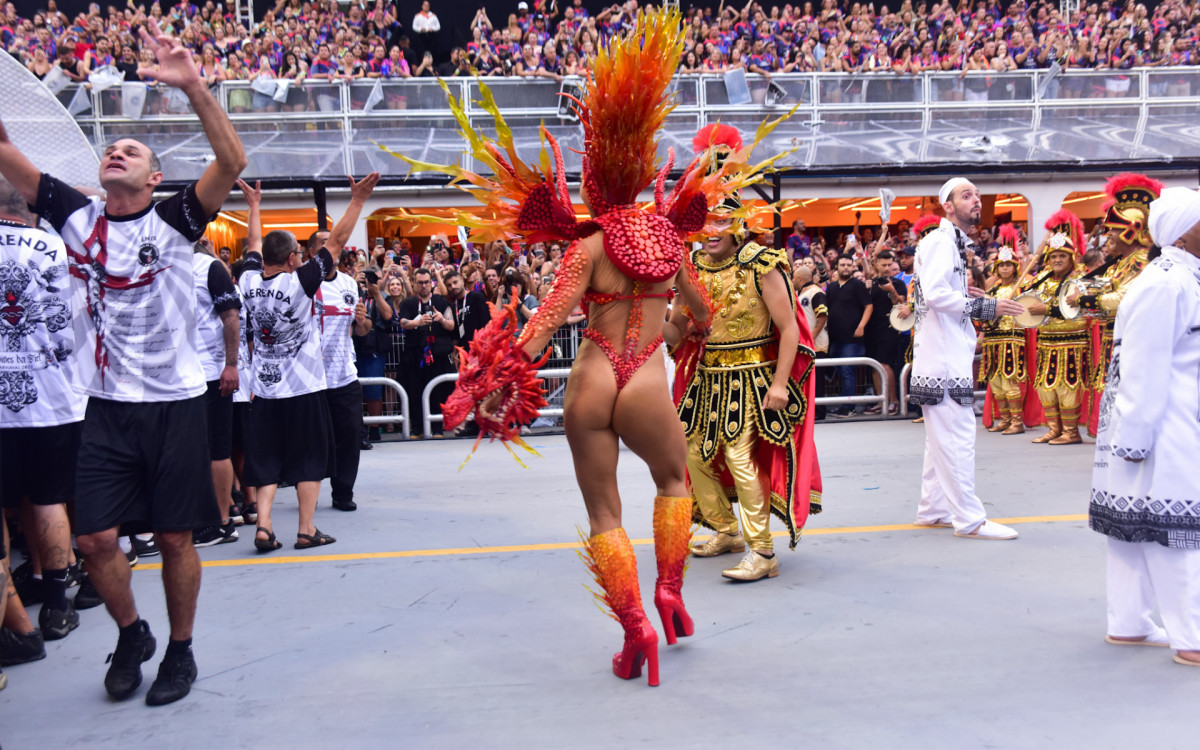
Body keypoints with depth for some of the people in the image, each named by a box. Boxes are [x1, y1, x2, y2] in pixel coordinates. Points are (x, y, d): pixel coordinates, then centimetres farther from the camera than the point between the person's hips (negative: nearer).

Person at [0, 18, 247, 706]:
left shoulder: (173, 222, -4)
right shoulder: (77, 217, 6)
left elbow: (233, 163, -18)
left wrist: (194, 87, -29)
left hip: (175, 403, -3)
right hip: (107, 407, 3)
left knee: (175, 538, 5)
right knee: (97, 538, 3)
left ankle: (181, 650, 24)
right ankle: (132, 634, 29)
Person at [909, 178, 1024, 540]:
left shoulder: (954, 242, 19)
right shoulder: (940, 240, -12)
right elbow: (934, 293, -25)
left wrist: (966, 296, 10)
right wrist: (985, 307, -20)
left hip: (950, 354, 11)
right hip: (942, 355, -11)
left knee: (943, 436, 15)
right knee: (957, 436, -8)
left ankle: (933, 510, 23)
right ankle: (969, 519, -4)